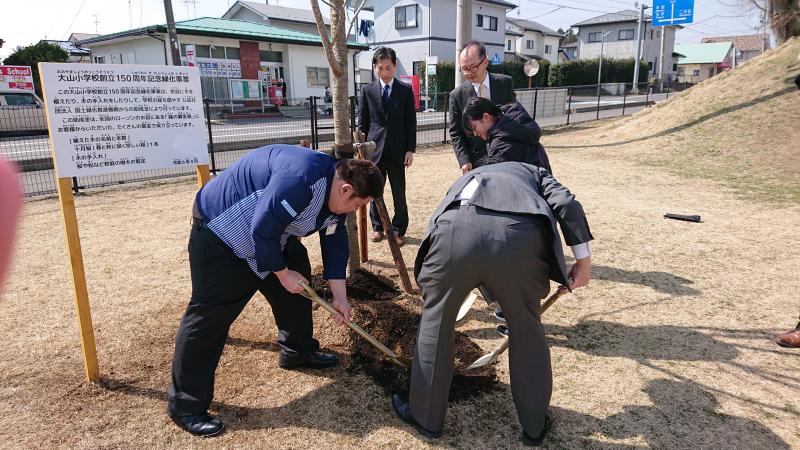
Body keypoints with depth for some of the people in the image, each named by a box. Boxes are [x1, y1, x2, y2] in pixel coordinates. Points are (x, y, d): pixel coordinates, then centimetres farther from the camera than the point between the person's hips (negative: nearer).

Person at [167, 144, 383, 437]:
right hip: (220, 230, -9)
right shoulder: (300, 180, -34)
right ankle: (185, 405, 5)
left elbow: (335, 243, 6)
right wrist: (283, 274, -17)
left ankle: (298, 352, 33)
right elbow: (262, 232, -32)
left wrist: (339, 297, 6)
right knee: (209, 316, -6)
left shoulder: (334, 195, -2)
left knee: (298, 286, 12)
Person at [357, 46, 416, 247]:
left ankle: (399, 230, 16)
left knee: (399, 193, 3)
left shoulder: (405, 90, 4)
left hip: (397, 150, -1)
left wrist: (410, 149, -3)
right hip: (374, 149, 1)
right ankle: (377, 226, 25)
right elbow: (362, 123, 6)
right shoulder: (367, 91, 5)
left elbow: (411, 122, 3)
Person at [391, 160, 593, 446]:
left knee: (436, 324, 24)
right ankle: (535, 425, 41)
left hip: (456, 230, 2)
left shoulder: (465, 180, 45)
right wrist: (583, 259, 21)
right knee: (526, 330, 24)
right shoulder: (533, 172, 39)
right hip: (520, 236, -1)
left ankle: (426, 418, 42)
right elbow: (567, 204, 16)